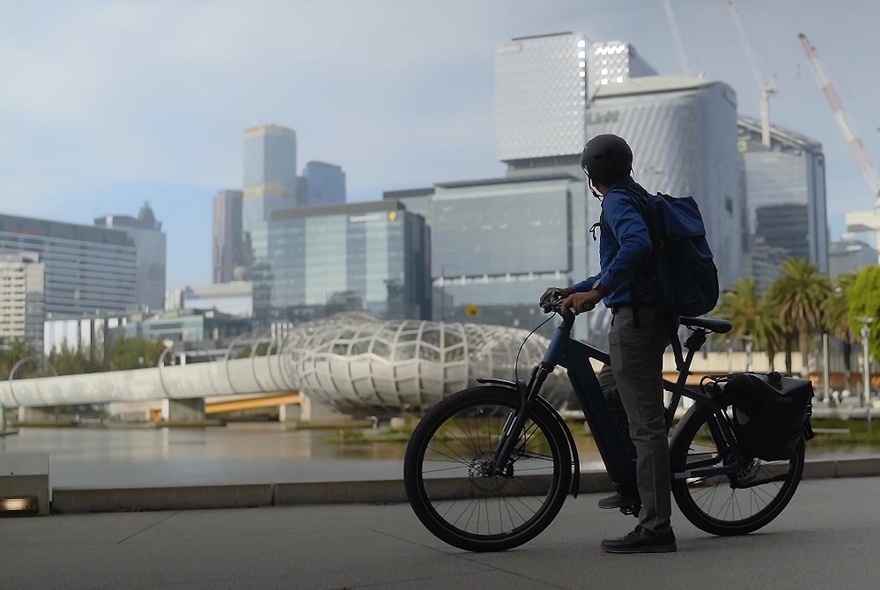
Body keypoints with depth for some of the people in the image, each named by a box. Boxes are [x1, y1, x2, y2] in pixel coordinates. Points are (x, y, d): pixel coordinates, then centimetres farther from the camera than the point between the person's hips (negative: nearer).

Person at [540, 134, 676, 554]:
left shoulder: (618, 201, -8)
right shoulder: (636, 198, 21)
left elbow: (637, 245, -30)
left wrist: (595, 292, -32)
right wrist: (575, 290, 27)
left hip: (636, 319, -10)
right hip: (650, 315, 10)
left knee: (645, 424, -8)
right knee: (603, 393, 24)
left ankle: (656, 527, -6)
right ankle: (635, 484, 27)